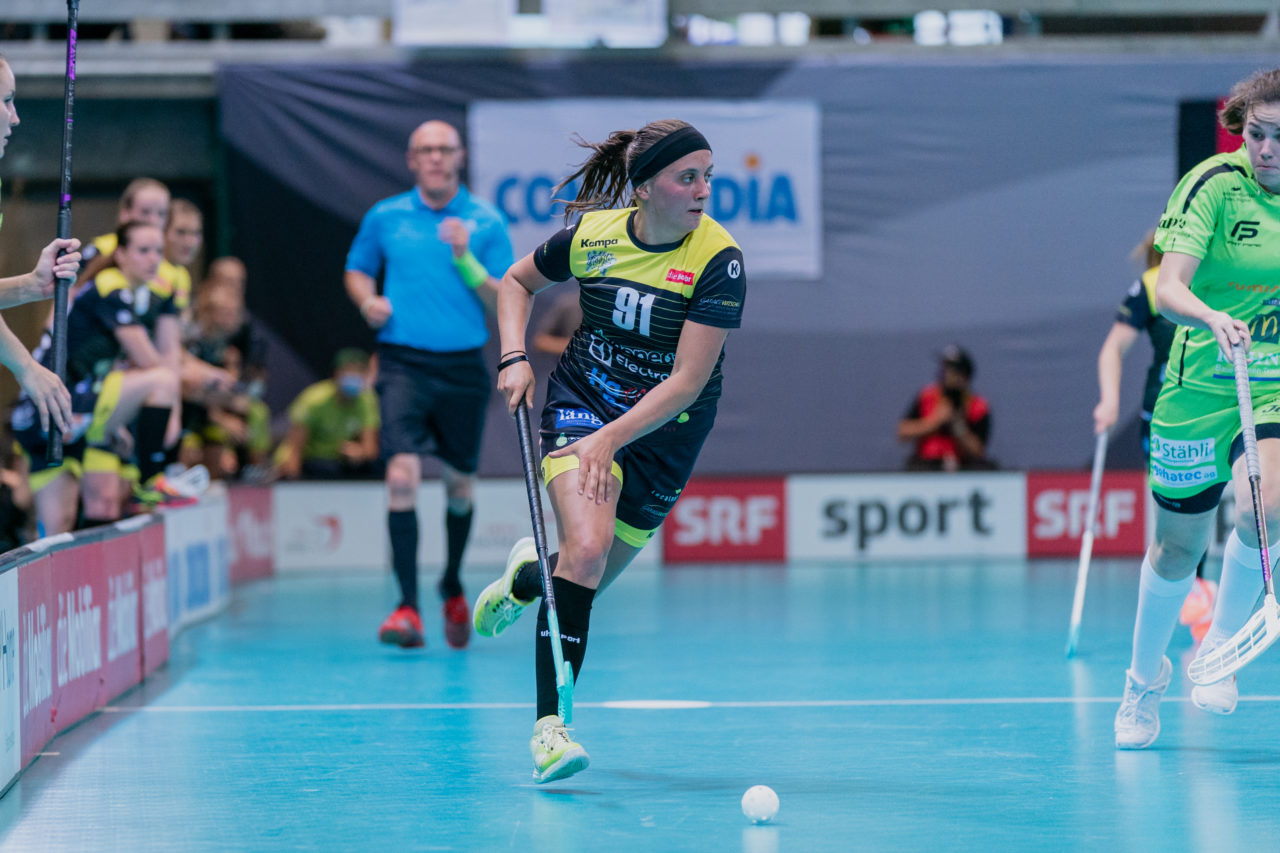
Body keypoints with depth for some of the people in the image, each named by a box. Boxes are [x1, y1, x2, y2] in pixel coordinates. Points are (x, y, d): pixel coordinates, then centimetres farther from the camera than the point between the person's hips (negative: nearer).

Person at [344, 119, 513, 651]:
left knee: (460, 483, 13)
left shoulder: (486, 222, 2)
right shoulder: (385, 218, 6)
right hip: (403, 363, -1)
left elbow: (506, 302, -1)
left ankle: (452, 585, 38)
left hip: (463, 367, 1)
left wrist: (465, 258, -15)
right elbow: (357, 270, 20)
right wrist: (367, 300, -1)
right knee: (402, 475, -17)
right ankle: (407, 606, -18)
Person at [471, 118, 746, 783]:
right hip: (581, 403, -1)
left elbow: (687, 382, -22)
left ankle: (527, 577, 47)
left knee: (592, 577, 9)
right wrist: (514, 359, -5)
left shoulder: (719, 259, -19)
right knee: (587, 546, -25)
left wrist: (613, 438, -31)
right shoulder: (592, 237, -12)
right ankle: (550, 724, -23)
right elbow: (517, 281, 10)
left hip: (666, 429, 1)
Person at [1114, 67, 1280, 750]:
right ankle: (1145, 680, 34)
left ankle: (1219, 647, -1)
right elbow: (1167, 290, -27)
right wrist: (1213, 318, -44)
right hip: (1203, 380, -2)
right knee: (1179, 546, 8)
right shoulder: (1214, 186, -15)